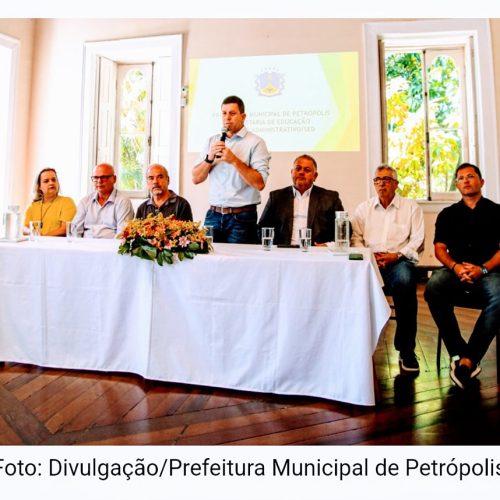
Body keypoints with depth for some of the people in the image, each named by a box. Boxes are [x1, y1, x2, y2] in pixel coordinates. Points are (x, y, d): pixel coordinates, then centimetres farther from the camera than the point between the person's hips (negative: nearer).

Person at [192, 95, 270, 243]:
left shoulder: (255, 142, -3)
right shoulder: (212, 141, 12)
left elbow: (260, 184, -13)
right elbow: (196, 179, 8)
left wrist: (234, 160, -18)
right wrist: (209, 158, -8)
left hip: (242, 217, -3)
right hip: (213, 215, 4)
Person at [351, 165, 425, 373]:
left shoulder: (411, 207, 14)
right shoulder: (363, 208, 20)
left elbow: (418, 240, 4)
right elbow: (356, 238, 11)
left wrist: (397, 255, -12)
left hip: (399, 260, -1)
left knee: (405, 280, -37)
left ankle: (406, 350, -22)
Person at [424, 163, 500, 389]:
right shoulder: (447, 214, 20)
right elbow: (439, 248, 10)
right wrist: (455, 266, -11)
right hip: (455, 269, 1)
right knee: (433, 289, -32)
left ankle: (468, 359, -26)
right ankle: (458, 352, -23)